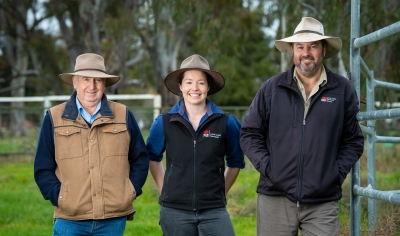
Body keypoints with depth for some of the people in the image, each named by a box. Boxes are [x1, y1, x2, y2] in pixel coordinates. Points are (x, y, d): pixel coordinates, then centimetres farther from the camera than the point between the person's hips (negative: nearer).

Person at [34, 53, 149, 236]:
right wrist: (58, 197, -6)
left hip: (114, 220, 1)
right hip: (69, 220, -1)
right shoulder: (54, 118, 4)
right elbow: (43, 168, 5)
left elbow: (140, 158, 13)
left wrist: (131, 191, 1)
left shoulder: (124, 116, 8)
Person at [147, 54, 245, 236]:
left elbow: (235, 163, 14)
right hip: (175, 211, 0)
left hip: (214, 211, 0)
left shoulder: (227, 123, 0)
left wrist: (220, 193, 9)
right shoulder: (164, 123, 0)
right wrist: (164, 191, 9)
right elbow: (153, 157, 15)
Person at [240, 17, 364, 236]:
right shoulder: (272, 88, 4)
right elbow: (249, 134, 8)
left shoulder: (343, 90, 5)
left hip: (323, 203, 0)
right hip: (275, 198, 0)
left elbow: (353, 141, 10)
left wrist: (337, 172, -3)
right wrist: (266, 167, -5)